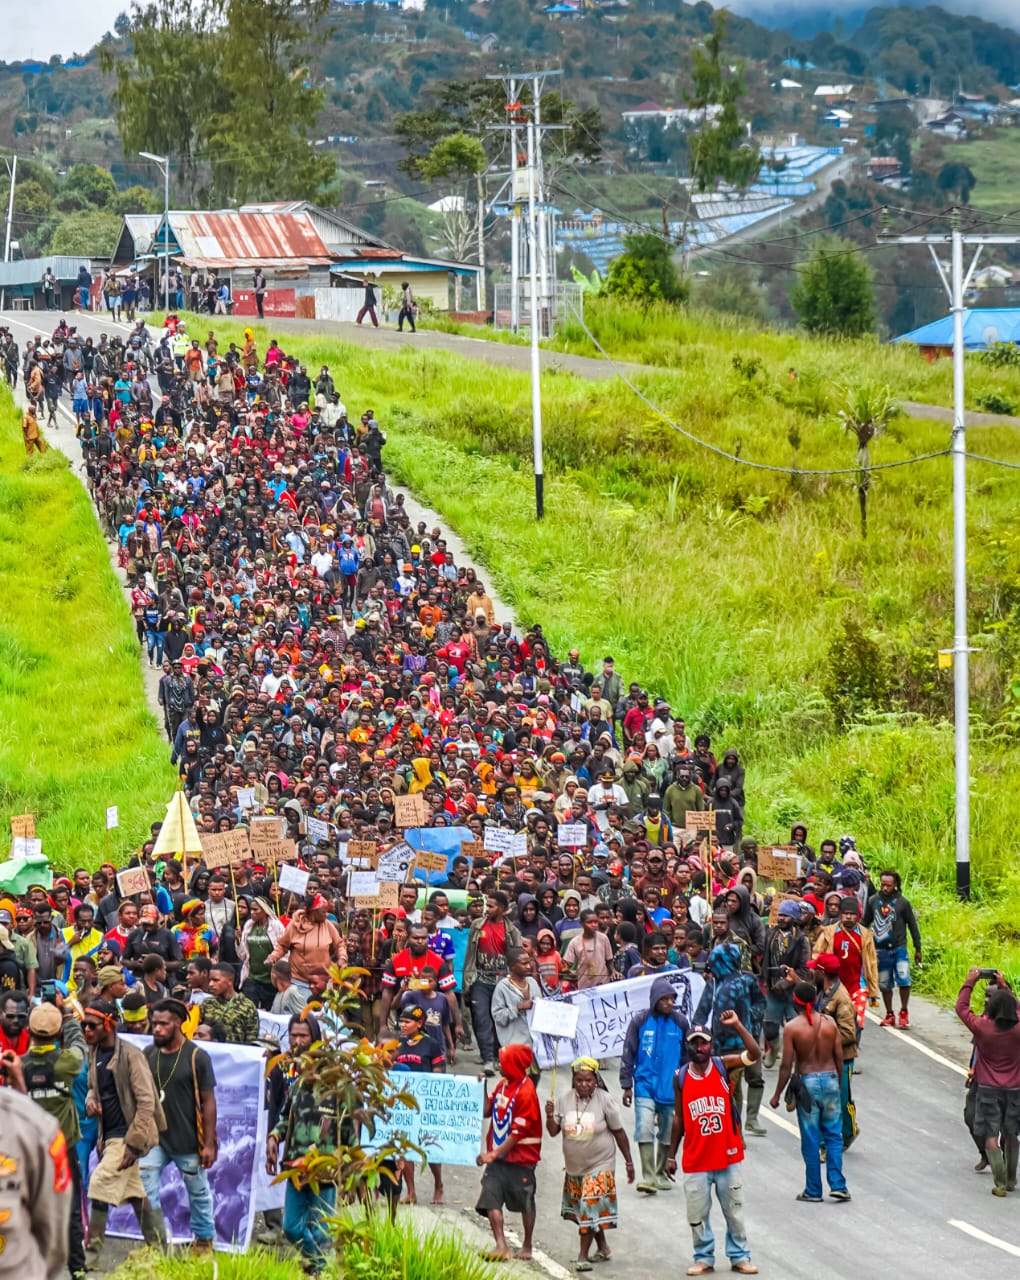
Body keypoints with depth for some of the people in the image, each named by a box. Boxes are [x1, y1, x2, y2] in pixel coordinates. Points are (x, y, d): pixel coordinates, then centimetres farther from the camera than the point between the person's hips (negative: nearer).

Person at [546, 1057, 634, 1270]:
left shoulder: (605, 1100, -11)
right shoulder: (564, 1100, -4)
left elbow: (619, 1132, -3)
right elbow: (553, 1132, 0)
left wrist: (628, 1161, 0)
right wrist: (550, 1116, -21)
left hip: (599, 1166, -4)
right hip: (574, 1166, 4)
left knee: (590, 1210, -8)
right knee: (582, 1210, 14)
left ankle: (583, 1256, -2)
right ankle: (603, 1247, 32)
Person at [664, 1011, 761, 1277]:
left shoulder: (723, 1066, -2)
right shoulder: (681, 1078, 1)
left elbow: (754, 1054, -18)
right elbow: (679, 1119, 8)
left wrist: (737, 1026, -25)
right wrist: (672, 1155, 8)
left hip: (728, 1156, -1)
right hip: (696, 1161, 1)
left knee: (734, 1210, 7)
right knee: (697, 1214, 4)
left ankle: (739, 1257, 18)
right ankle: (703, 1258, 17)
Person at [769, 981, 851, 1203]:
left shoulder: (792, 1027, -11)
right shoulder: (829, 1023, -2)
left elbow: (786, 1065, -10)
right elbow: (839, 1058, 3)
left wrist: (777, 1094, 0)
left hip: (807, 1082, -3)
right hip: (830, 1079, 3)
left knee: (810, 1140, 6)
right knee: (833, 1135, 12)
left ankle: (813, 1191, 11)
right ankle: (837, 1184, 4)